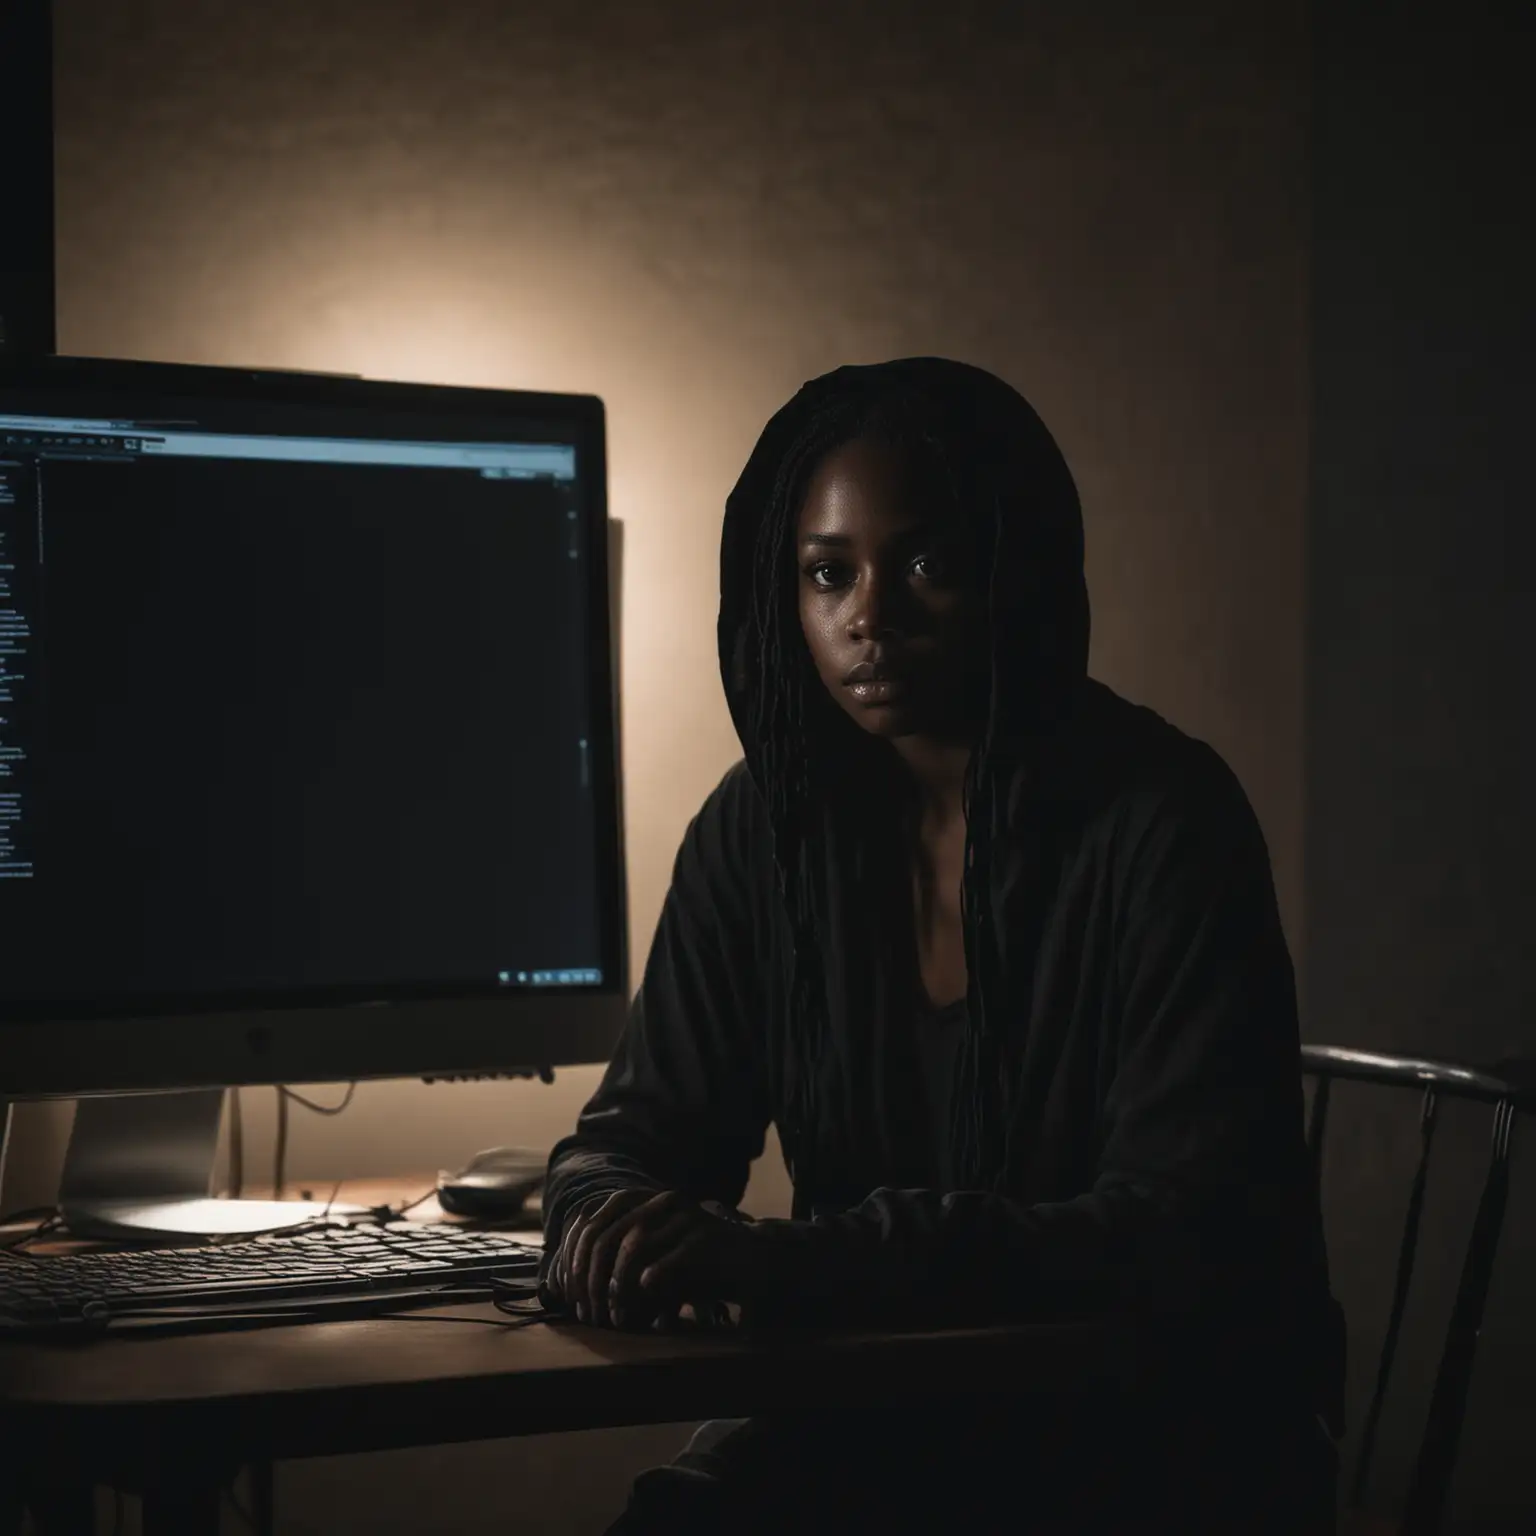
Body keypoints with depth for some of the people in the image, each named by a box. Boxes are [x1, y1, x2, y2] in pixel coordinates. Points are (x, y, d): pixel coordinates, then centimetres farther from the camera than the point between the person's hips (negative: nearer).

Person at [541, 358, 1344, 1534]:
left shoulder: (1161, 820, -15)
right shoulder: (770, 824, 2)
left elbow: (1192, 1238, -23)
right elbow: (640, 1125, 5)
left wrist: (791, 1260, -34)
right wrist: (612, 1220, -21)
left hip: (1163, 1440, -3)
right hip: (889, 1421, 3)